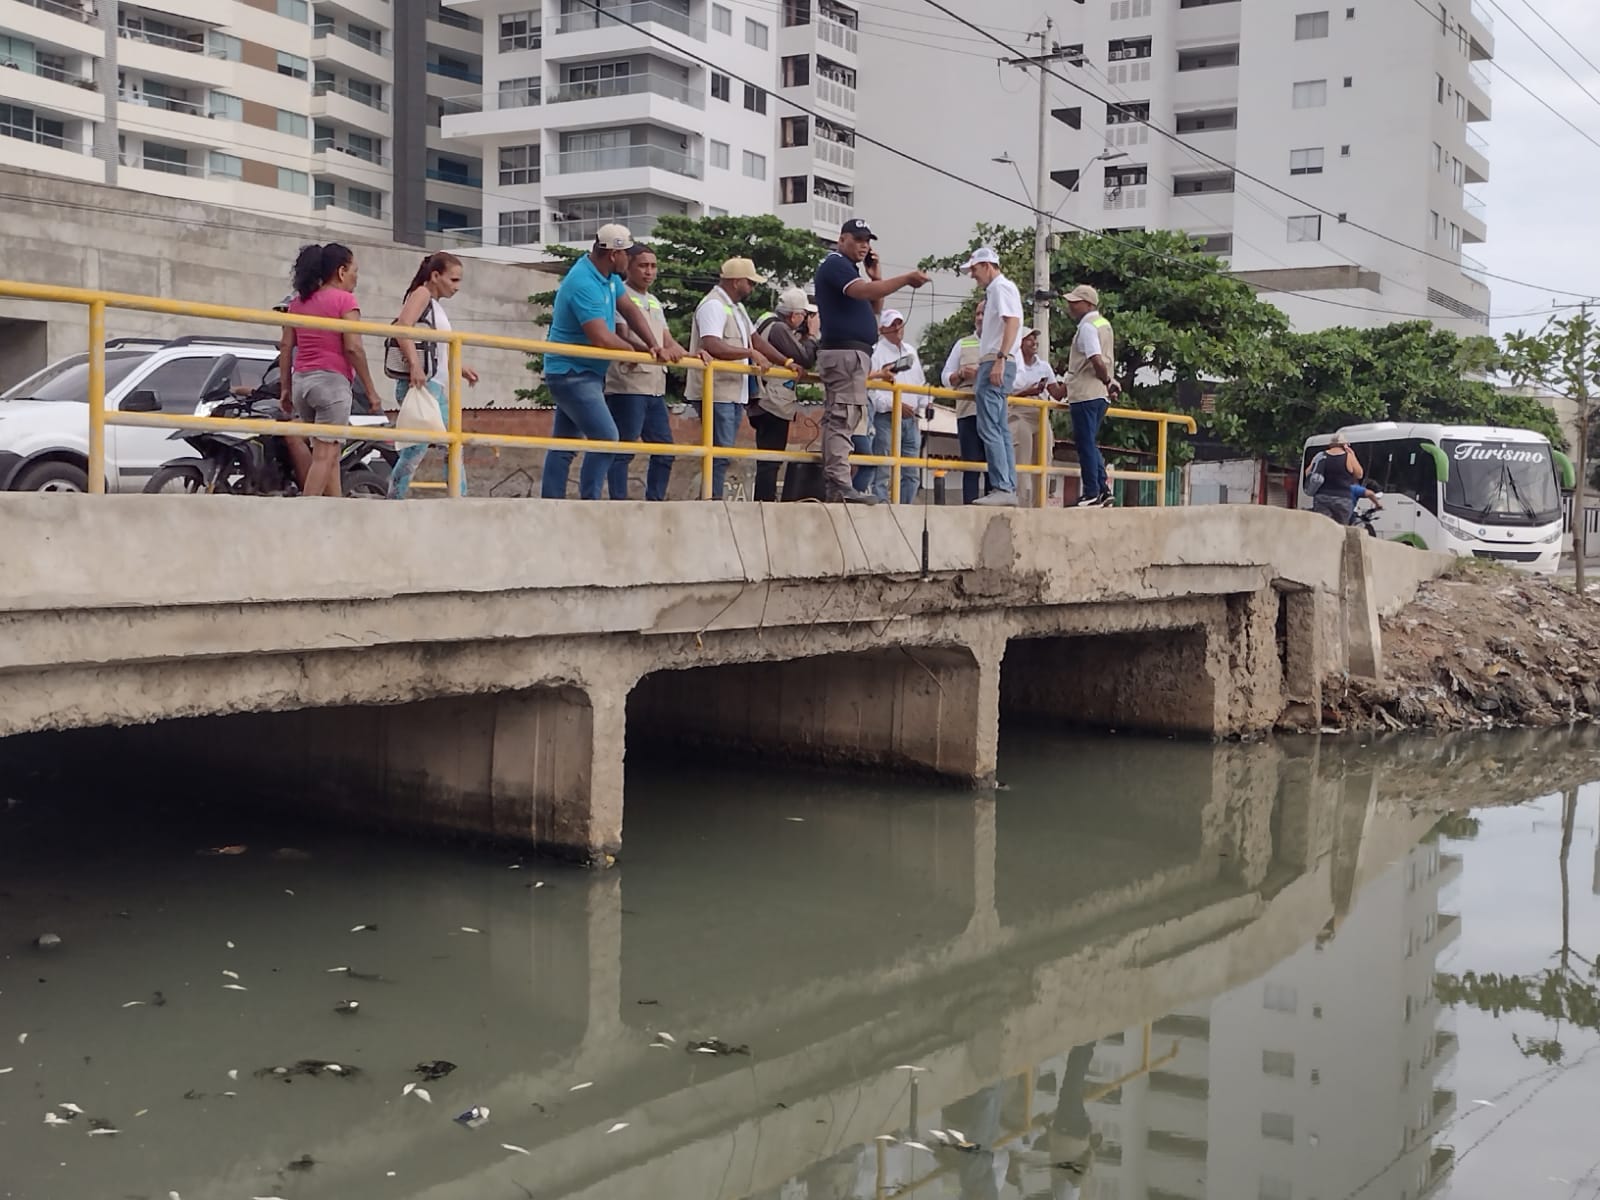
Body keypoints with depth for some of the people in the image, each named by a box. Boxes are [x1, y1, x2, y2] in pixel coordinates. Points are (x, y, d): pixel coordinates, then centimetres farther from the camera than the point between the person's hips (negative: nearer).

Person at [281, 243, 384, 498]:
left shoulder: (299, 301, 15)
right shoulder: (344, 299, -5)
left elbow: (286, 347, 11)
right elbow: (353, 348, -14)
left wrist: (286, 388, 13)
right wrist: (370, 389, -9)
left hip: (301, 380, 7)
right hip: (332, 380, -7)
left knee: (331, 454, 14)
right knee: (324, 456, -7)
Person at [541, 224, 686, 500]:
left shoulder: (608, 275, 5)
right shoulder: (584, 284, -24)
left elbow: (630, 310, 8)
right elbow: (602, 338, -28)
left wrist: (655, 345, -7)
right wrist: (641, 352, -11)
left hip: (585, 373, 10)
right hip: (572, 373, -10)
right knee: (605, 438, -16)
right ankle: (589, 503, -11)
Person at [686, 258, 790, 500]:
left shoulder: (736, 307, 19)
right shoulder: (714, 306, -13)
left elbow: (755, 339, 21)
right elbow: (712, 346, -26)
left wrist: (786, 362, 11)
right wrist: (751, 353, -22)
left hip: (734, 393, 10)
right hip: (716, 394, -10)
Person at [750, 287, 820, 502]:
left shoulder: (769, 322, 16)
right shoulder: (778, 329, -15)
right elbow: (805, 359, -17)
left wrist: (805, 335, 8)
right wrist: (812, 335, -3)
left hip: (765, 404, 10)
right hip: (774, 405, -10)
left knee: (768, 461, 13)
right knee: (770, 461, -9)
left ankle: (763, 501, 16)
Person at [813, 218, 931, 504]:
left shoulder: (849, 269, 25)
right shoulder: (835, 264, -6)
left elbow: (875, 308, 24)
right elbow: (863, 291, -24)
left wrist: (875, 275, 11)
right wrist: (906, 279, -25)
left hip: (851, 354, 11)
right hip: (845, 351, -11)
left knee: (836, 420, 8)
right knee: (845, 417, -15)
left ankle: (832, 486, 8)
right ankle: (840, 485, -20)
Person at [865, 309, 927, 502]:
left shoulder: (911, 351, 18)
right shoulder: (875, 353, -5)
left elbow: (921, 383, 25)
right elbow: (869, 389, -14)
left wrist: (924, 403, 8)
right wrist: (894, 405, -18)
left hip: (910, 419, 7)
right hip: (886, 419, -7)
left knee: (912, 473, 7)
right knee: (882, 472, -8)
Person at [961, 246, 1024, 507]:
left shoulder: (1002, 287, -7)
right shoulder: (993, 291, 22)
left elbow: (1013, 322, -19)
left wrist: (1000, 359, -27)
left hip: (996, 364, -11)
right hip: (993, 365, 11)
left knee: (989, 428, -15)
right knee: (1000, 430, 9)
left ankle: (1002, 488, -19)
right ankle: (1009, 489, 9)